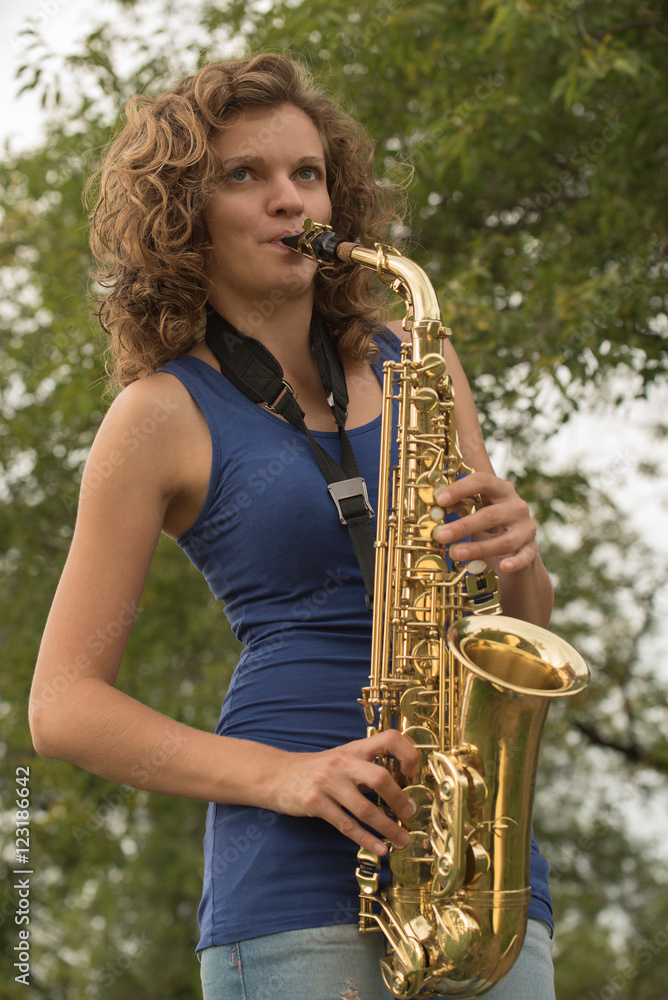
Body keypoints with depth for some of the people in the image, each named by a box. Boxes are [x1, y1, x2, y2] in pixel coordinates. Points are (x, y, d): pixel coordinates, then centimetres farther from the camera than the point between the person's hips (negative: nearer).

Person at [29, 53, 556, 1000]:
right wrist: (281, 778, -14)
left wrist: (518, 559, -5)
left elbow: (521, 629, 18)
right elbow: (64, 705, -2)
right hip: (297, 861, -4)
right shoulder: (165, 413, 1)